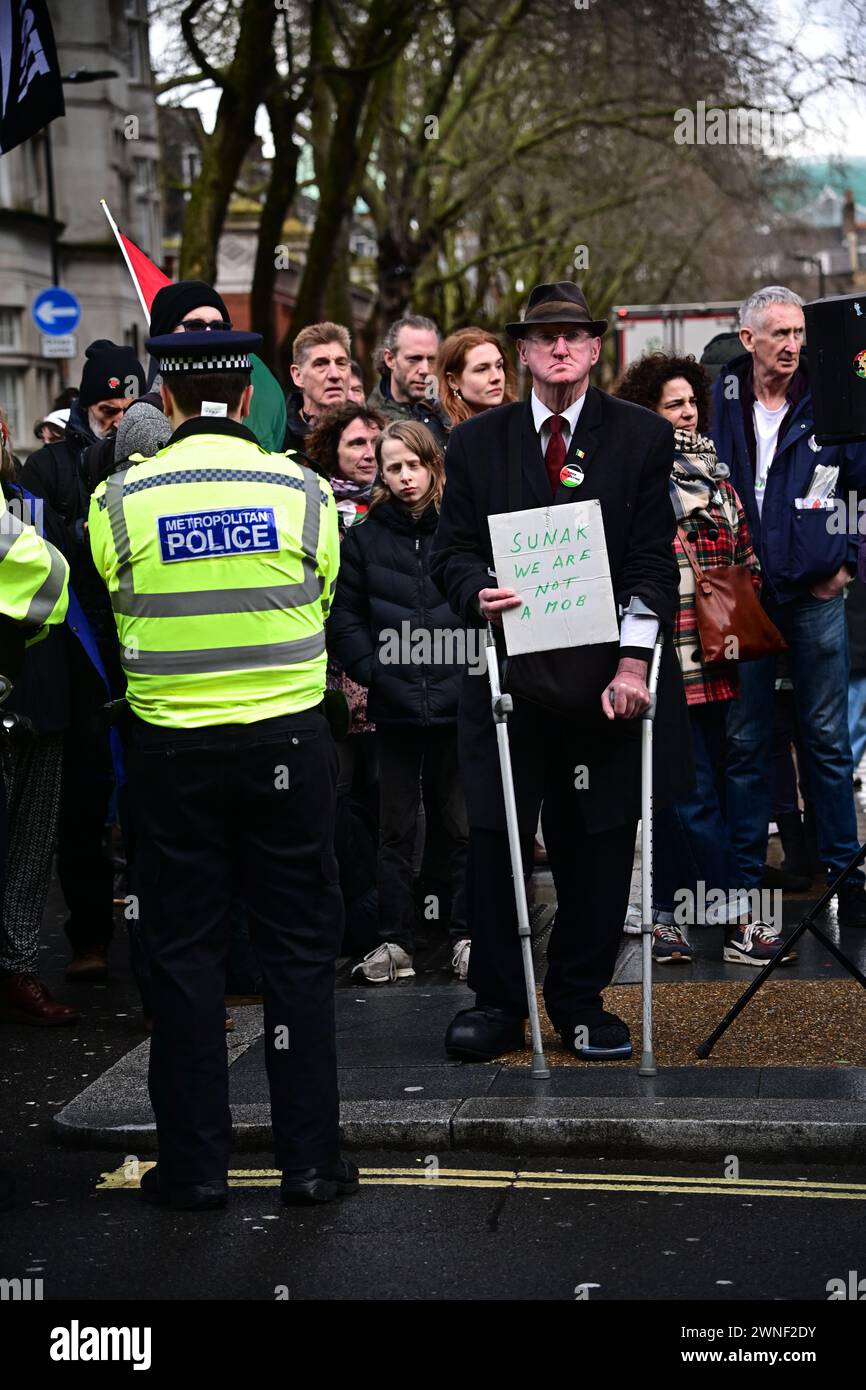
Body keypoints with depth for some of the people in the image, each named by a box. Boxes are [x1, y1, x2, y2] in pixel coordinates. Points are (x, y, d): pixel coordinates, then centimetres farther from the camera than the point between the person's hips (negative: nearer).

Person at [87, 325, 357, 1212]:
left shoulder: (121, 500, -6)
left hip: (172, 746, 0)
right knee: (299, 947, 8)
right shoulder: (302, 490, -4)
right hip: (287, 742, 0)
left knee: (184, 949, 8)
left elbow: (121, 614, 7)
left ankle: (194, 1164, 12)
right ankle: (310, 1160, 11)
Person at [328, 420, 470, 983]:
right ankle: (394, 941, 14)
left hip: (459, 702, -1)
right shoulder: (365, 537, 5)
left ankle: (467, 936, 15)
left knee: (467, 825, 5)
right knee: (396, 829, 8)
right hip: (395, 706, 1)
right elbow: (344, 620, 4)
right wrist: (376, 673, -8)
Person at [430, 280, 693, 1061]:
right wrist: (478, 593, -15)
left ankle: (580, 1002, 18)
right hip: (512, 668, 1)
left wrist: (632, 664, -11)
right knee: (494, 840, -2)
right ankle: (498, 1004, 10)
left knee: (599, 844, 4)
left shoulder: (644, 438, 4)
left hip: (607, 674, 0)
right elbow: (451, 551, 8)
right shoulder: (477, 443, 9)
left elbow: (653, 563, -1)